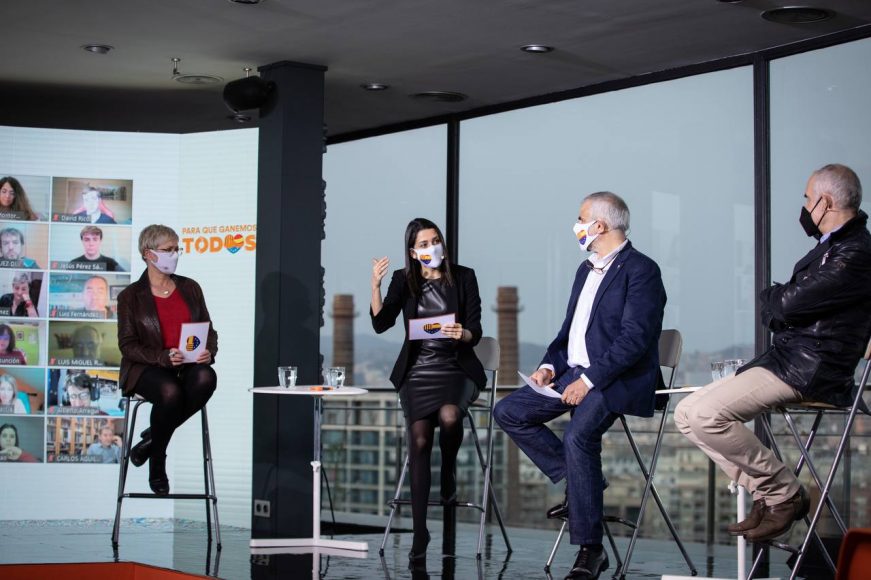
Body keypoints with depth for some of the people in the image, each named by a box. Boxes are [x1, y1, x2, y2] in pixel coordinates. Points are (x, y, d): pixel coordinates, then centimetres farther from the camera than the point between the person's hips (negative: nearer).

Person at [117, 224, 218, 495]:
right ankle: (157, 462, -12)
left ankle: (152, 439, -15)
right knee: (170, 391, -39)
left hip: (190, 365, 4)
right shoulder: (131, 296, 3)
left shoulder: (190, 288, 15)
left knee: (206, 378, -34)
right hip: (147, 369, -4)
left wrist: (209, 352, -8)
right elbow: (128, 345, -4)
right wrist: (164, 357, -21)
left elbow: (209, 330, 16)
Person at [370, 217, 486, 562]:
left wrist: (463, 334, -23)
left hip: (456, 368, -1)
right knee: (419, 440, -18)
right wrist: (375, 285, -17)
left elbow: (475, 332, 0)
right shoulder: (403, 281, 7)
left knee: (449, 415, -34)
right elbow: (381, 324, -5)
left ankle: (448, 473, 0)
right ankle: (419, 531, -15)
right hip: (417, 371, 1)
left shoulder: (463, 277, 3)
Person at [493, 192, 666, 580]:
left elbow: (634, 339, -19)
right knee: (508, 412, 0)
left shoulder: (641, 270, -10)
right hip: (574, 374, 10)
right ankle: (581, 485, 4)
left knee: (579, 434, -33)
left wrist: (590, 380, -23)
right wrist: (550, 365, 4)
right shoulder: (586, 270, 19)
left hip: (618, 380, -9)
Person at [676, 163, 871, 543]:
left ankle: (785, 494, -9)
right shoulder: (830, 248, 17)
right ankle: (767, 494, 2)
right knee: (687, 414, 3)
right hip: (783, 360, 10)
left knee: (706, 415, -23)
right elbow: (779, 312, 20)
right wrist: (779, 302, -1)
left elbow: (789, 304, -19)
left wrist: (773, 298, 1)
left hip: (810, 369, -10)